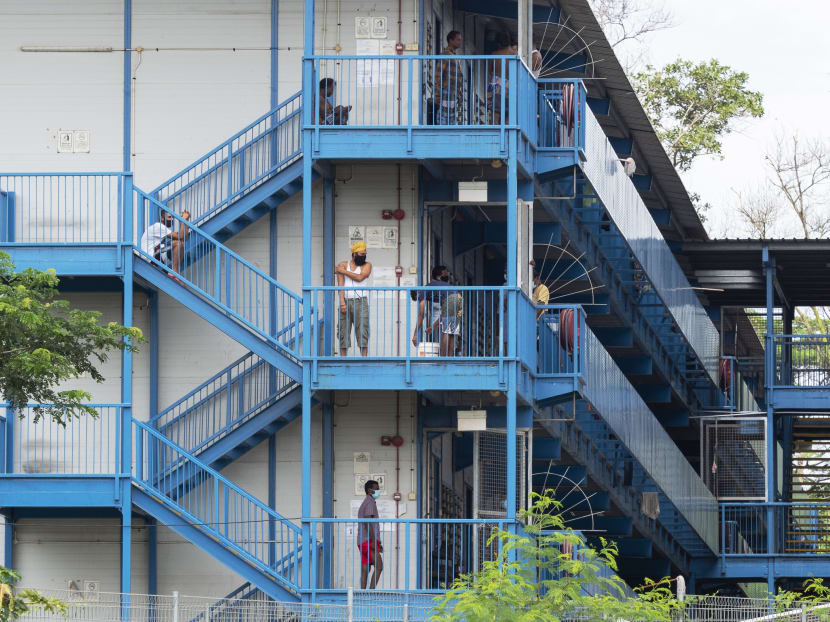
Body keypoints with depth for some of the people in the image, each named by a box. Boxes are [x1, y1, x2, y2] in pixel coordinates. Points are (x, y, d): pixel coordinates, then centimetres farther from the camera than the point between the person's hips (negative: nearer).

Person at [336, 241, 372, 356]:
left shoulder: (366, 265, 11)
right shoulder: (343, 265, 11)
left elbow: (360, 277, -8)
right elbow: (341, 285, 2)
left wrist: (343, 271, -1)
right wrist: (342, 302, -9)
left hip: (360, 302, 0)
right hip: (346, 301, 0)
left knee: (362, 331, -6)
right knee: (343, 331, -2)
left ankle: (364, 357, -8)